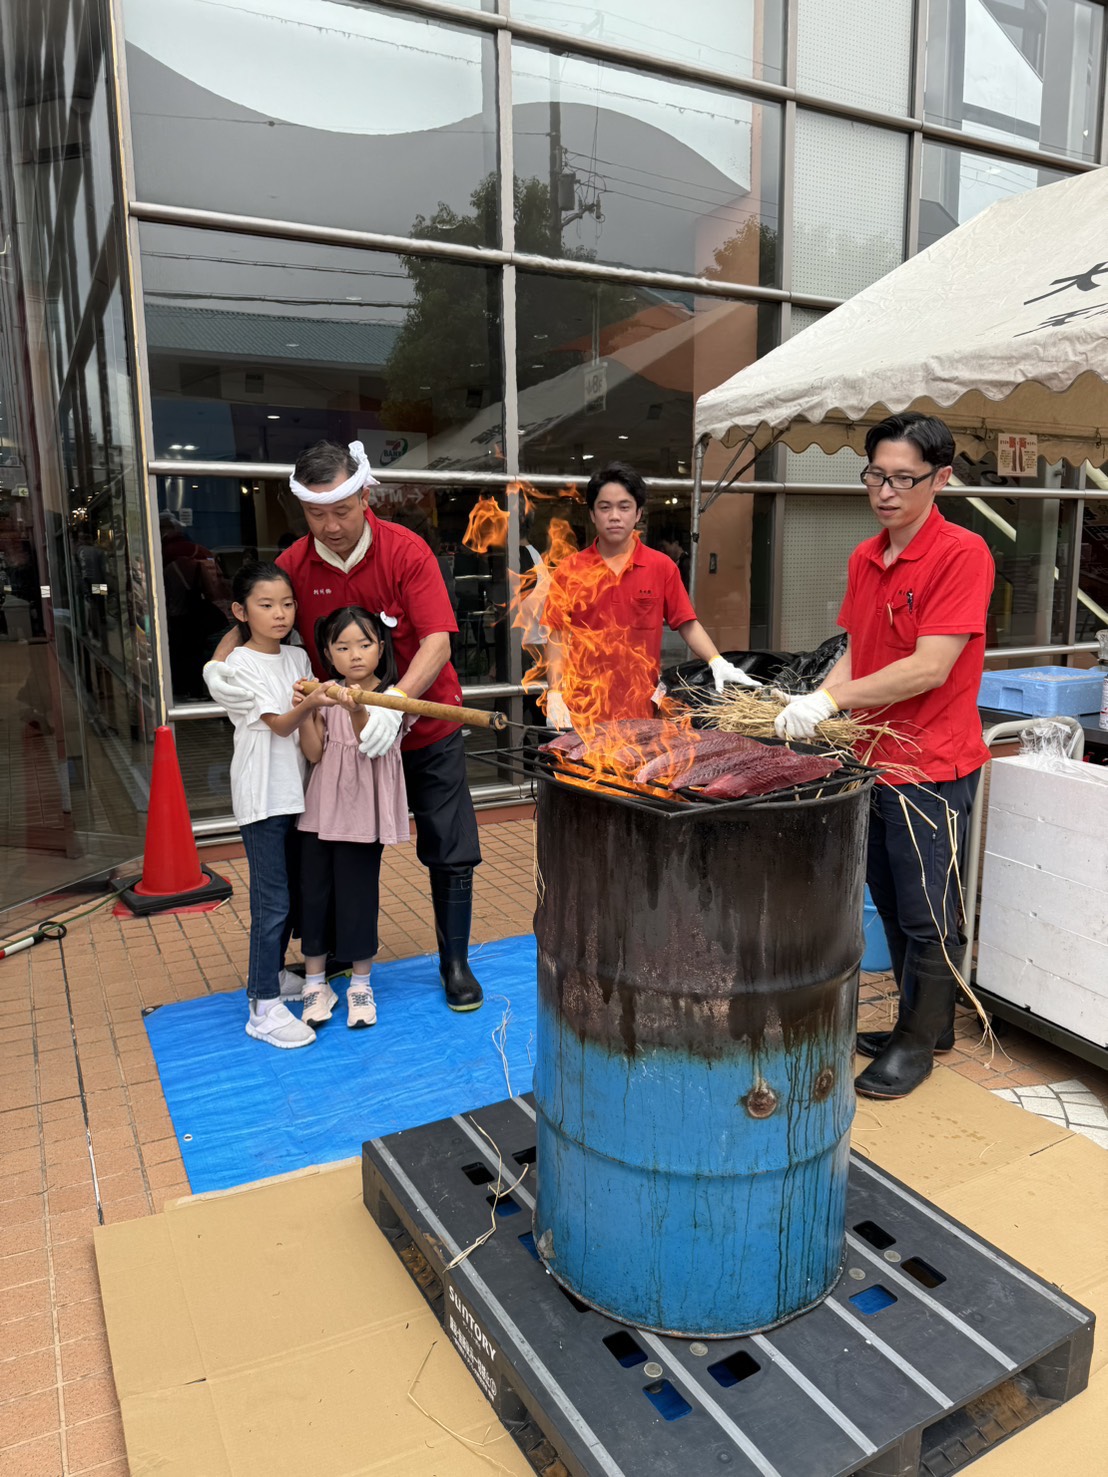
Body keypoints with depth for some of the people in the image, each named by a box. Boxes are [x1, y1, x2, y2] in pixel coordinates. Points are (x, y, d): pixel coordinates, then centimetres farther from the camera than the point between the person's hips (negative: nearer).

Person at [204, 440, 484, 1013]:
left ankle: (455, 963, 21)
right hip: (346, 735, 3)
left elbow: (437, 643, -25)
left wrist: (395, 703, -41)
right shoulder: (295, 564, -7)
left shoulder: (406, 551, -17)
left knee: (450, 854, 4)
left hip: (426, 730, -2)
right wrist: (217, 666, -19)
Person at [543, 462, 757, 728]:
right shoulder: (569, 571, 2)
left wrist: (718, 662, -13)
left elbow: (688, 625, 3)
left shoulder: (662, 567, 3)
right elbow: (558, 638, 1)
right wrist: (554, 695, -8)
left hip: (642, 710, 1)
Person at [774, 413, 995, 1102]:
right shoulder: (864, 559, 8)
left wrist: (830, 700, -23)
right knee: (892, 906, 18)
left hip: (932, 767, -8)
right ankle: (926, 1024, 36)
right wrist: (812, 705, -3)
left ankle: (919, 1043, 25)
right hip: (874, 757, 8)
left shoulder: (962, 553, -16)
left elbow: (930, 667, -23)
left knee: (926, 915, 7)